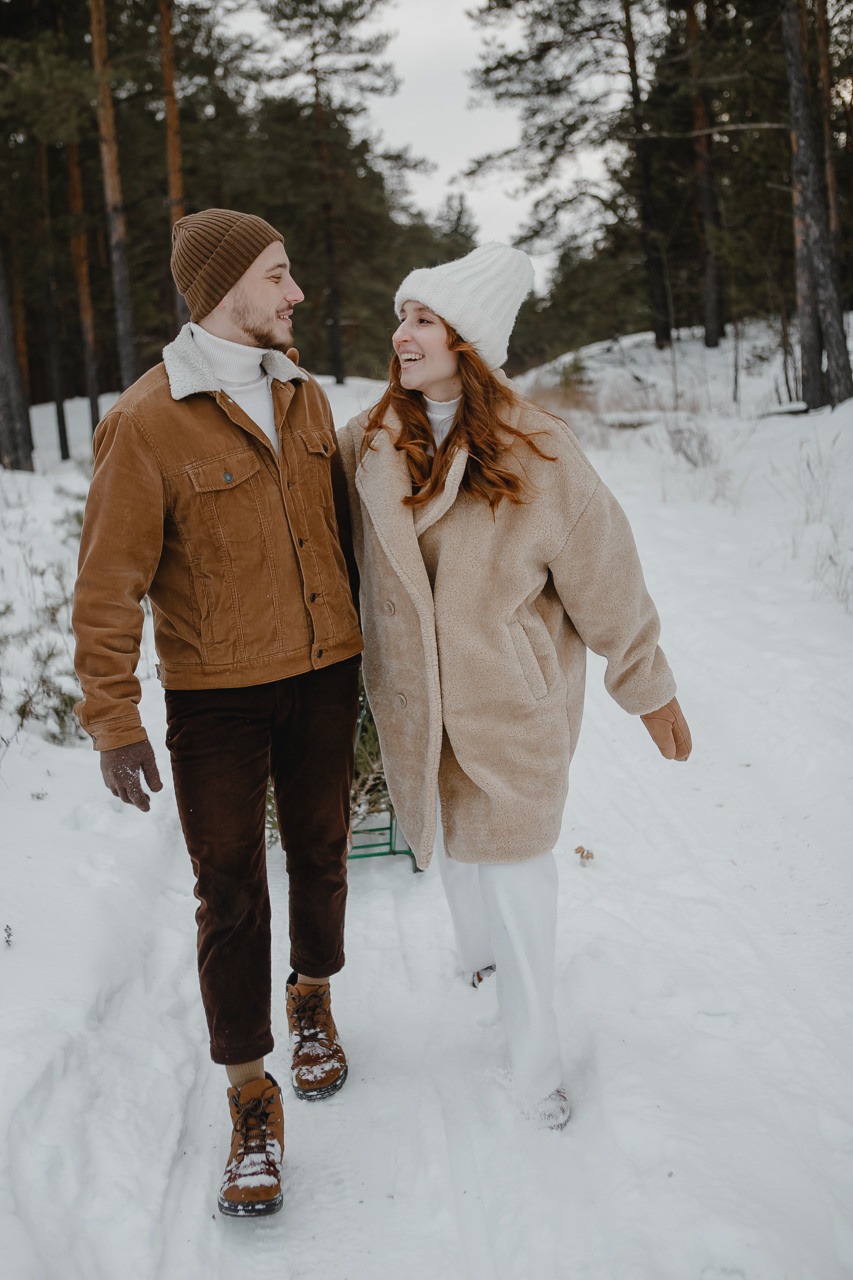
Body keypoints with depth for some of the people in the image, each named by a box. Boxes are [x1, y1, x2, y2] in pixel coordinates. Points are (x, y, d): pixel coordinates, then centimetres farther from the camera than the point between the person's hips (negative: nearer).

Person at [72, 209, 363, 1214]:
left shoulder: (304, 398, 5)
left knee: (318, 854, 17)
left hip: (322, 676, 5)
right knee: (231, 893, 1)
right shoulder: (146, 422, -14)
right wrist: (112, 720, -13)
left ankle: (313, 995, 43)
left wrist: (370, 651, 18)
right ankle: (249, 1094, 14)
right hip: (216, 693, -5)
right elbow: (109, 584, -12)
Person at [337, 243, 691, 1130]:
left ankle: (535, 1055, 19)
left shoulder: (538, 456, -16)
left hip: (511, 700, -4)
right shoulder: (369, 445, -6)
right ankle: (478, 948, 53)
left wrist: (649, 689, 0)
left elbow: (604, 580, -8)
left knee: (513, 859, 2)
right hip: (414, 704, 4)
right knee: (447, 841, 21)